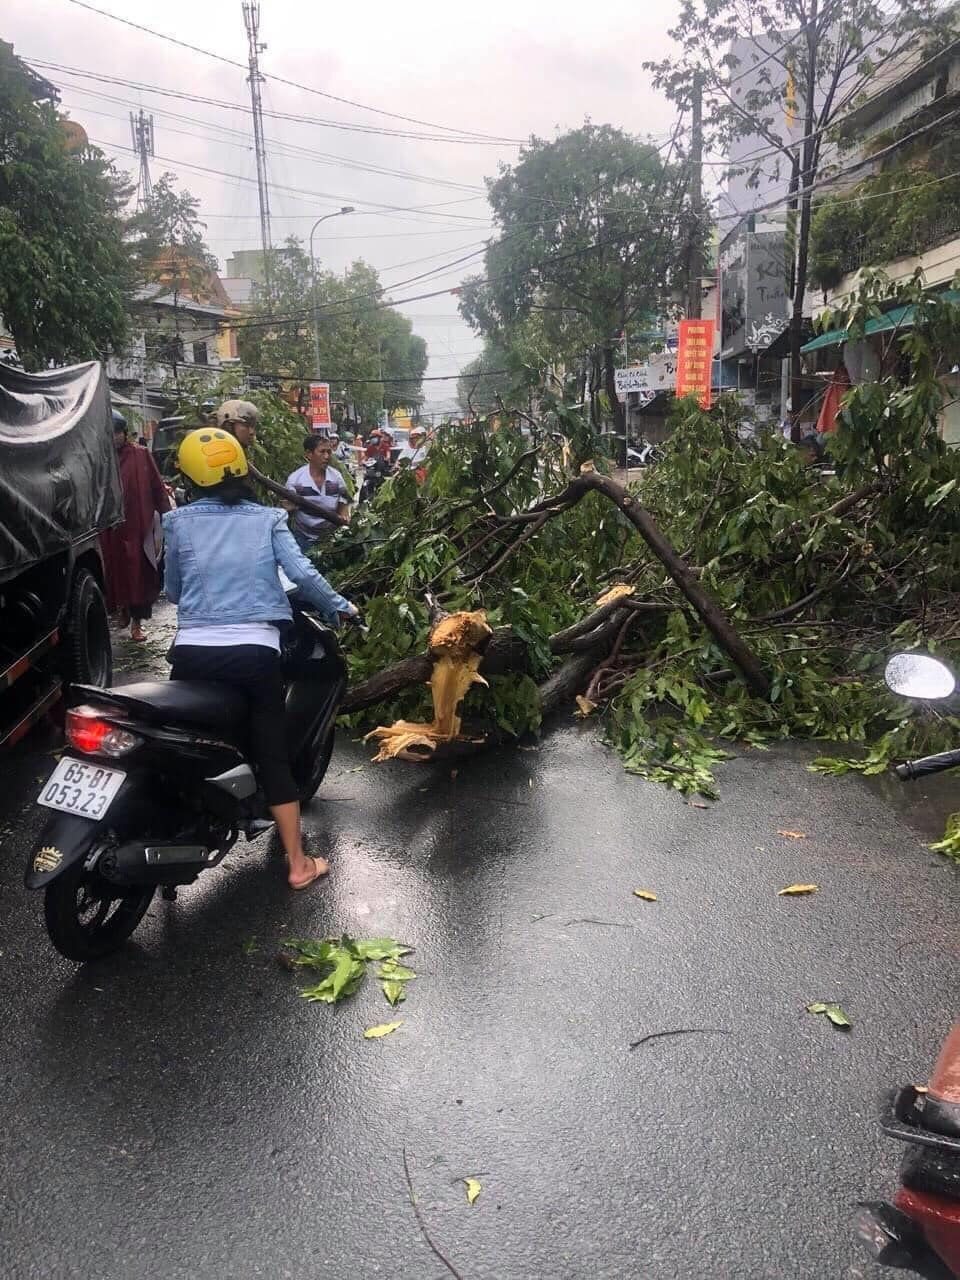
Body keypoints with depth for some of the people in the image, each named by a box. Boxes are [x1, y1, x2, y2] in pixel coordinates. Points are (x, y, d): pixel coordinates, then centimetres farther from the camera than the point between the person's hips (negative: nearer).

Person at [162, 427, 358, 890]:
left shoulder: (179, 522, 6)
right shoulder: (267, 519, 4)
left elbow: (172, 590, 14)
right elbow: (302, 573, -7)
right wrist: (339, 607, 8)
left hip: (192, 652, 1)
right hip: (255, 652, 0)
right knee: (272, 755, 8)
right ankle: (298, 863, 14)